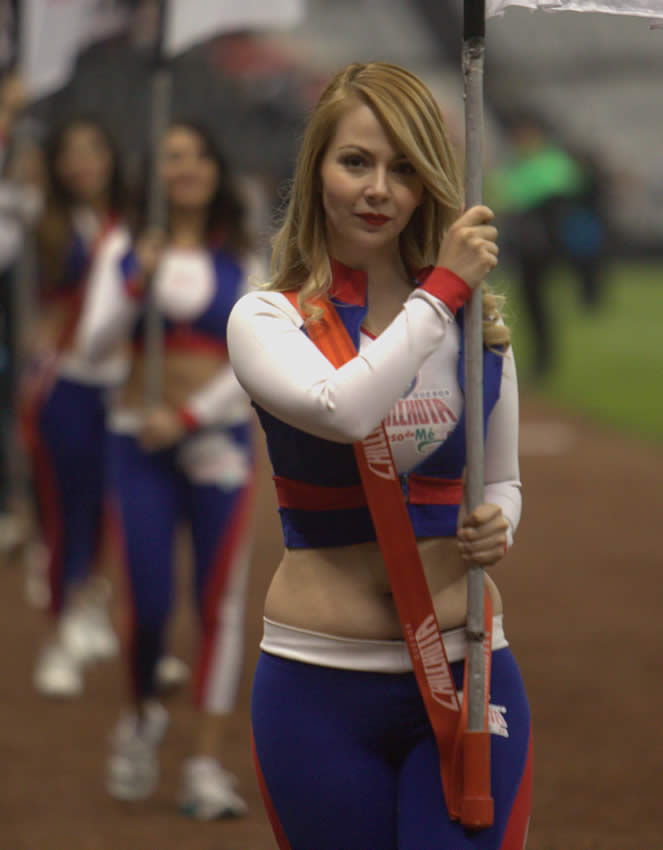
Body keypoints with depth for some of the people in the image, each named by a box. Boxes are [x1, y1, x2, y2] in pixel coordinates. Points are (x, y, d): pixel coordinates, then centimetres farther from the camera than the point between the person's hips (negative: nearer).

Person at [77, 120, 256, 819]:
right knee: (149, 602, -6)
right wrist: (137, 287, -18)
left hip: (218, 440, 0)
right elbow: (94, 344, -3)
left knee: (220, 603, -4)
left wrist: (189, 415, -12)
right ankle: (142, 716, 24)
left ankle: (206, 767, -1)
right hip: (140, 445, 0)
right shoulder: (126, 255, 5)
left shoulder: (244, 263, 4)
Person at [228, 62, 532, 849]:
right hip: (321, 687, -1)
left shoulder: (476, 320, 7)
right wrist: (441, 291, -16)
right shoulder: (267, 319, -2)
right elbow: (345, 409, -24)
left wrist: (497, 525, -3)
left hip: (467, 674, 2)